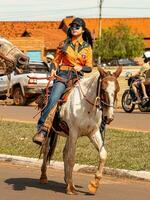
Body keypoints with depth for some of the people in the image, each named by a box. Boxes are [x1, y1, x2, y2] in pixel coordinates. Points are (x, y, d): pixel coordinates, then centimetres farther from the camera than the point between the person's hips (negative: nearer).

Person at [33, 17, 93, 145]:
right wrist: (53, 69, -2)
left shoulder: (87, 47, 13)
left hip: (78, 76, 2)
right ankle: (42, 129, -32)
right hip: (63, 74, -2)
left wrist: (81, 68, -11)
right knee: (54, 98, -25)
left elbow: (89, 67, 11)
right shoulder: (64, 44, 13)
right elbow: (56, 60, 18)